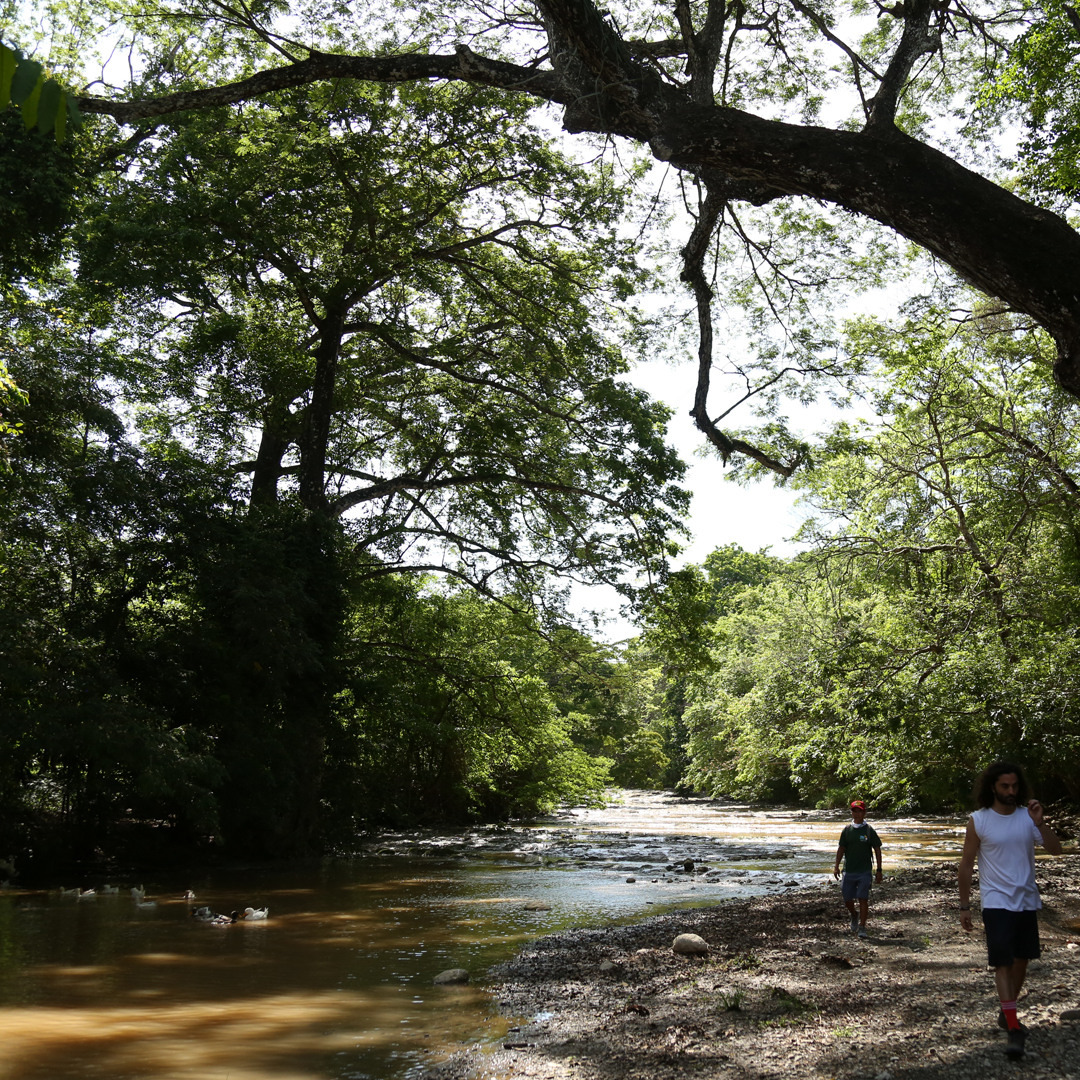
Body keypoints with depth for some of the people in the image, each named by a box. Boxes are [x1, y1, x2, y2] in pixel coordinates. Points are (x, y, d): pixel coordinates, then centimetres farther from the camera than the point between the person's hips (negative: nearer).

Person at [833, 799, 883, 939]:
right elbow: (841, 848, 8)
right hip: (849, 870, 3)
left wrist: (879, 870, -1)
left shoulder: (869, 830, -3)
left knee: (863, 899, -7)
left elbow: (877, 850, 1)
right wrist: (836, 866, -1)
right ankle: (854, 916, 38)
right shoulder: (847, 829, 4)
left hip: (864, 871, -3)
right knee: (847, 898, 9)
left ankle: (862, 927, 2)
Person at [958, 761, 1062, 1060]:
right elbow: (967, 864, -2)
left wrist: (1040, 823, -25)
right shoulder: (978, 821, -8)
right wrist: (964, 906, -1)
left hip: (1027, 901, 4)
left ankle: (1006, 1012, 33)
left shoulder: (1028, 817, -1)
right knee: (1003, 962, -9)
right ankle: (1014, 1029, -10)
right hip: (997, 902, -4)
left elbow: (1056, 849, -9)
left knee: (1021, 960, 14)